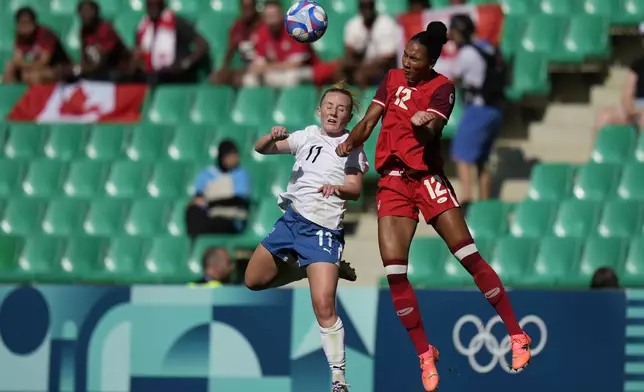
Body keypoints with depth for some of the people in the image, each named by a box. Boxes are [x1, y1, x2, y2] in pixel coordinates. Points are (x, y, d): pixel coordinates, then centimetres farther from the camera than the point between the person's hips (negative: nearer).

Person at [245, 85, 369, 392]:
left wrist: (337, 188, -30)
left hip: (322, 230, -5)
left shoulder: (351, 147, 0)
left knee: (324, 307, -18)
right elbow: (261, 149, 6)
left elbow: (356, 190, -8)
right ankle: (309, 270, 31)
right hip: (291, 218, 5)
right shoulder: (307, 136, 9)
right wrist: (272, 137, -17)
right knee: (253, 281, 14)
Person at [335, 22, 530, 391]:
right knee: (394, 270, -7)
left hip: (427, 177, -4)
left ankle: (517, 336, -4)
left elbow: (431, 132, -19)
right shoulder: (393, 78, 9)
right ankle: (425, 355, 4)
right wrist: (352, 140, -14)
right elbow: (369, 120, 6)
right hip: (392, 181, 4)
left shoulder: (441, 87, -5)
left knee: (470, 256, -12)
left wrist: (422, 125, -42)